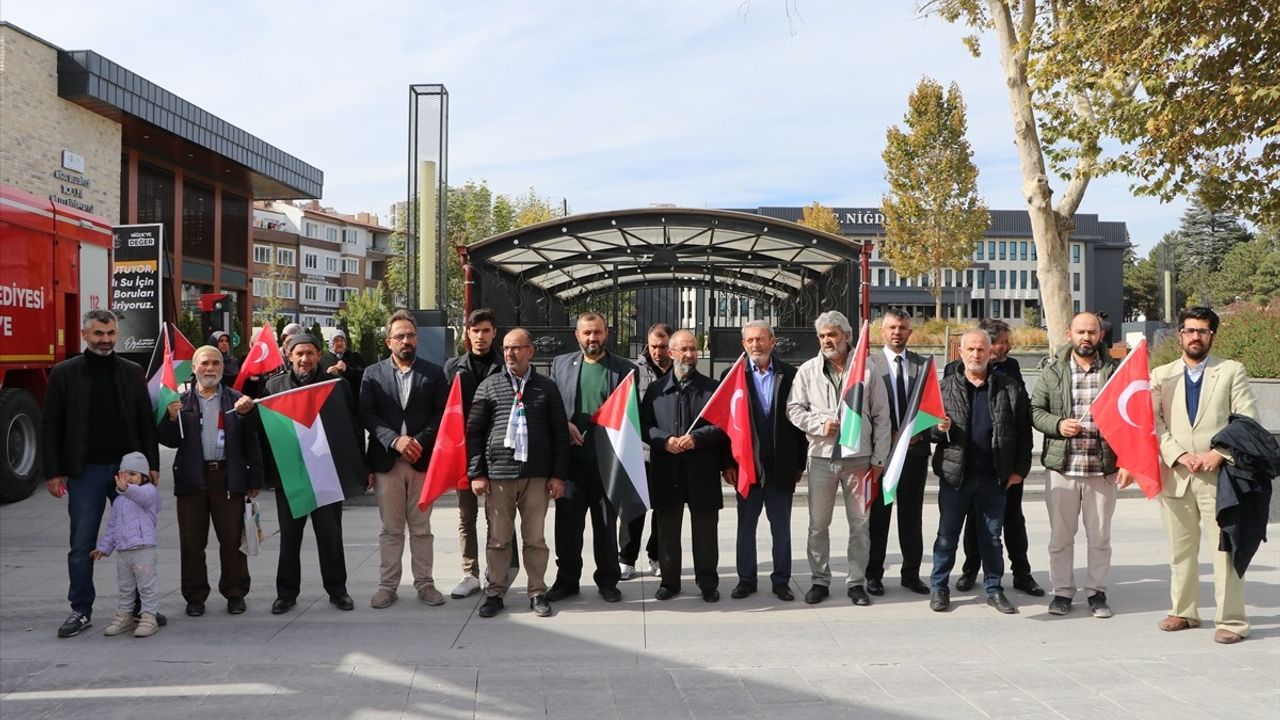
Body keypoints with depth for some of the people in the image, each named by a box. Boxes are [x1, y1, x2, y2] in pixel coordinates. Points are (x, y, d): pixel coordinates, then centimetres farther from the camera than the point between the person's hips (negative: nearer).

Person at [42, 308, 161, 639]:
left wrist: (152, 464, 1)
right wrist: (53, 472, -5)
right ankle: (81, 611, 18)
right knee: (82, 546, 5)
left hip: (128, 469, 2)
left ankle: (140, 606, 18)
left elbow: (146, 422, 7)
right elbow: (50, 426, 1)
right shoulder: (64, 373, 1)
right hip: (85, 472, -1)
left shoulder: (132, 372, 6)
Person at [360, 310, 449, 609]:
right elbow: (367, 415, -2)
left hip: (422, 459, 0)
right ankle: (387, 585, 15)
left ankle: (424, 583, 16)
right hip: (387, 460, 0)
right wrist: (395, 440, -15)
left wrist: (420, 441, -13)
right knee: (390, 529, 7)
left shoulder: (434, 373, 6)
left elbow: (442, 413, 1)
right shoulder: (373, 373, 6)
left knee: (421, 528, 8)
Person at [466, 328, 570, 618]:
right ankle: (495, 593, 18)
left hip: (537, 475, 0)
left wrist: (558, 475, 1)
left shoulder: (546, 387, 6)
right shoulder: (489, 386, 6)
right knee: (498, 539, 6)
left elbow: (560, 433, 7)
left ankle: (537, 592, 18)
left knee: (535, 538, 6)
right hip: (498, 474, 0)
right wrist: (476, 473, -1)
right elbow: (474, 431, 6)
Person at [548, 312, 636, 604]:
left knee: (607, 523, 9)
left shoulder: (624, 369, 3)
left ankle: (608, 580, 21)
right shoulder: (560, 364, 9)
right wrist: (564, 425, -9)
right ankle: (566, 579, 20)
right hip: (571, 458, 2)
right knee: (568, 521, 7)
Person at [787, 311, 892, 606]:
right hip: (821, 457, 1)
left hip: (858, 457, -1)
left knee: (860, 524, 6)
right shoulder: (808, 370, 4)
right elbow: (794, 408, 6)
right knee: (818, 524, 6)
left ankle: (856, 582, 18)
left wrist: (879, 459, -1)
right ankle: (820, 580, 19)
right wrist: (818, 425, -12)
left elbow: (881, 418, 2)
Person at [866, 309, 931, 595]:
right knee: (878, 515, 5)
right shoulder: (869, 363, -2)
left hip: (915, 449, 3)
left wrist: (920, 431, -9)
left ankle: (911, 573, 22)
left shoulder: (923, 364, 7)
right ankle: (874, 574, 15)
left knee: (912, 515, 11)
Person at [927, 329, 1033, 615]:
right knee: (947, 534, 7)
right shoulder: (945, 387, 3)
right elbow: (928, 427, 7)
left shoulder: (1010, 389, 3)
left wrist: (1020, 469, -1)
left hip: (994, 475, 0)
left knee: (992, 535, 11)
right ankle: (939, 588, 17)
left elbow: (1023, 431, 4)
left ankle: (993, 589, 23)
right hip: (955, 473, 0)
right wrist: (939, 428, -16)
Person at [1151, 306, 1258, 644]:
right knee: (1180, 550, 11)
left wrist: (1220, 453, -13)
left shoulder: (1232, 371, 6)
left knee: (1226, 550, -2)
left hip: (1218, 475, -2)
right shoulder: (1161, 375, 11)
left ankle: (1231, 620, 6)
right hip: (1175, 476, 2)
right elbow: (1153, 422, 2)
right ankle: (1183, 611, 23)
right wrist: (1178, 455, -11)